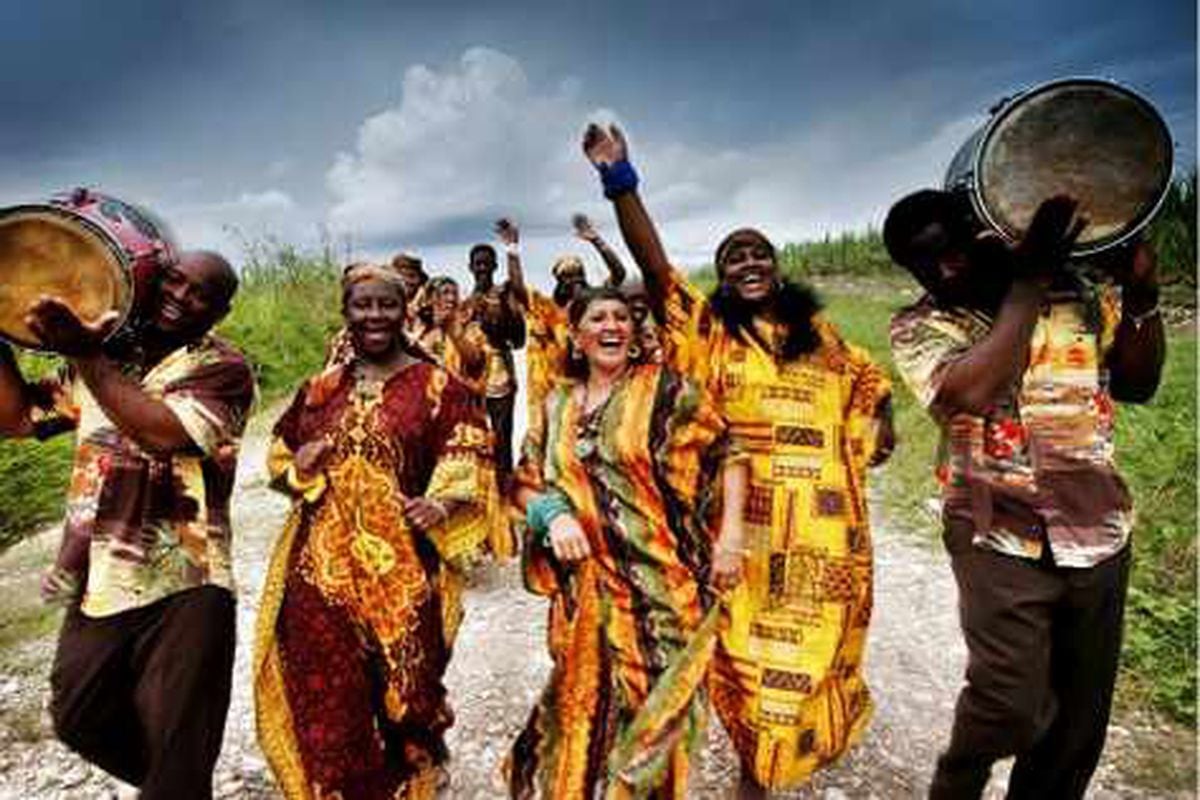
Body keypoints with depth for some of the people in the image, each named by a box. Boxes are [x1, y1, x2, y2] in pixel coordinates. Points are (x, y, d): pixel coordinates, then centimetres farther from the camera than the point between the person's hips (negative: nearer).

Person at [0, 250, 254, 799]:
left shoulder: (224, 368, -9)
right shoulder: (102, 356, 10)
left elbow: (165, 432, -24)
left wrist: (84, 354, -24)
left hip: (182, 588, -6)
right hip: (97, 583, 6)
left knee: (176, 751, 4)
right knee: (78, 719, 20)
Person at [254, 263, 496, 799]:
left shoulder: (437, 387, -1)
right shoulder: (321, 388, 11)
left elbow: (469, 468, -5)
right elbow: (279, 460, 20)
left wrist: (443, 503, -24)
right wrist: (299, 467, -2)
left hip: (403, 572, -3)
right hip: (322, 567, 3)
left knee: (400, 696, 10)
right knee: (327, 703, 8)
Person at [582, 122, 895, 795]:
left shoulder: (818, 330, 9)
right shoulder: (708, 327, -2)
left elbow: (869, 380, 24)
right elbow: (655, 265, -15)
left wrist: (879, 422, 5)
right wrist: (621, 181, -23)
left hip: (825, 518, 3)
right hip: (745, 517, -3)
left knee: (814, 640, 21)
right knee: (750, 645, 14)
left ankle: (812, 734, 51)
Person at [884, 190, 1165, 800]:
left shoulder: (1075, 287, 4)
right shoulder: (918, 327, -6)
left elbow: (1135, 384, 11)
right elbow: (971, 392, -25)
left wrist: (1141, 295, -5)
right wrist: (1029, 279, -19)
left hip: (1098, 533, 4)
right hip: (1000, 538, -4)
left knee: (1081, 714, 14)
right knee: (1011, 703, -12)